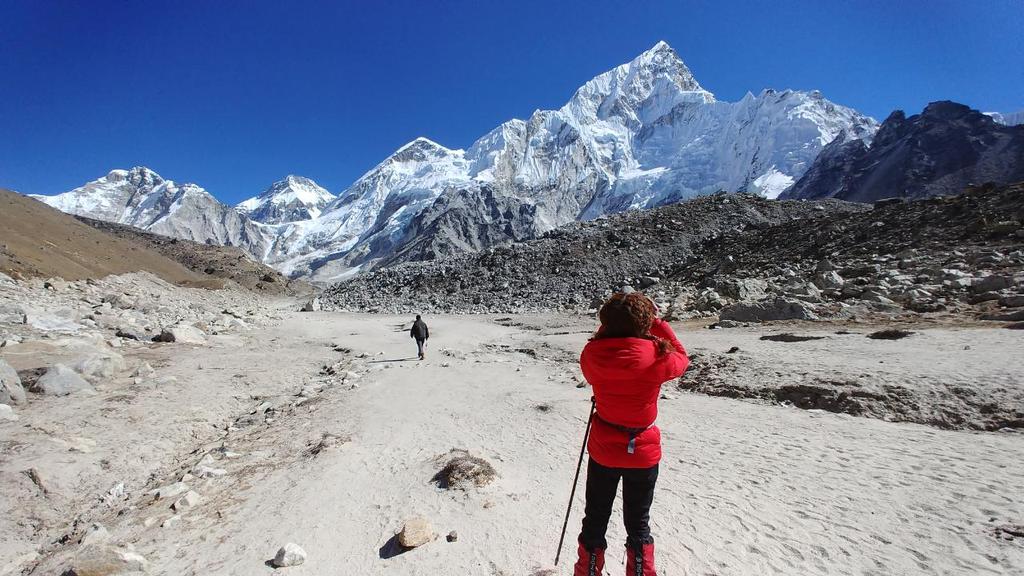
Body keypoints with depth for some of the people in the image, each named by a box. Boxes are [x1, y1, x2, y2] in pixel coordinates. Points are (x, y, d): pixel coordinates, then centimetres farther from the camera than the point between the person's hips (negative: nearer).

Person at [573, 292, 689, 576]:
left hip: (603, 451, 1)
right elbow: (681, 359, 0)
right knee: (638, 524, 22)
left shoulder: (592, 354, -20)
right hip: (643, 453, -1)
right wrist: (658, 324, 3)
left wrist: (609, 330, 1)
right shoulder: (658, 357, -24)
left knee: (595, 519, 23)